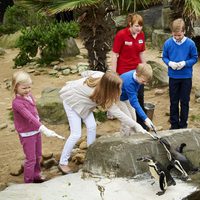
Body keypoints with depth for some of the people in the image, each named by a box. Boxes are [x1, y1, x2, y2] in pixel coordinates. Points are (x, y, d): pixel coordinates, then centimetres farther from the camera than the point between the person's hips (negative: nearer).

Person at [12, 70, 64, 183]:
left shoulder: (29, 95, -1)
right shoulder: (17, 103, -27)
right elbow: (30, 117, -37)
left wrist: (40, 128, 15)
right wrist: (44, 129, -45)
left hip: (36, 131, 8)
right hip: (27, 134, -8)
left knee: (38, 156, 21)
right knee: (31, 159, 1)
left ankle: (36, 176, 39)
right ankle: (28, 182, 15)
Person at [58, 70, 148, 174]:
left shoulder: (101, 75, -21)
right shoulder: (101, 96, -36)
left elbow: (86, 73, -1)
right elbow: (117, 113, -30)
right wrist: (136, 126, -27)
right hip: (71, 99, -7)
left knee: (91, 126, 2)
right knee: (76, 134, -10)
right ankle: (63, 163, 5)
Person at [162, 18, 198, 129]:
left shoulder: (190, 44, -13)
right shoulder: (168, 43, -8)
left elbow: (195, 58, -3)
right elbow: (164, 57, 4)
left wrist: (185, 63, -20)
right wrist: (169, 63, -17)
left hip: (186, 77, -1)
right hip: (173, 77, 1)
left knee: (185, 102, 8)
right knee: (173, 101, 11)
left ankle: (183, 125, 21)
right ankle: (174, 125, 23)